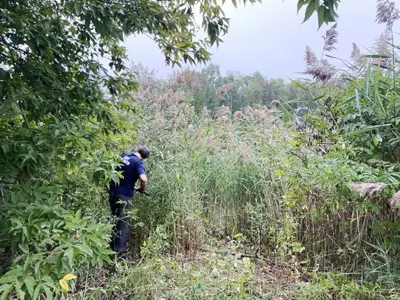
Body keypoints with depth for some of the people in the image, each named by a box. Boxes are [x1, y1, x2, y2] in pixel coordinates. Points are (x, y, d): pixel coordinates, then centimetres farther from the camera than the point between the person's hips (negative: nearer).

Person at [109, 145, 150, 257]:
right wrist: (142, 189, -8)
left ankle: (112, 247, 31)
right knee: (124, 223, 3)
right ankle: (120, 251, 1)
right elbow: (143, 179, -28)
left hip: (113, 191, 7)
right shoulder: (138, 162, -13)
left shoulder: (123, 155, 7)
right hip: (125, 195, -6)